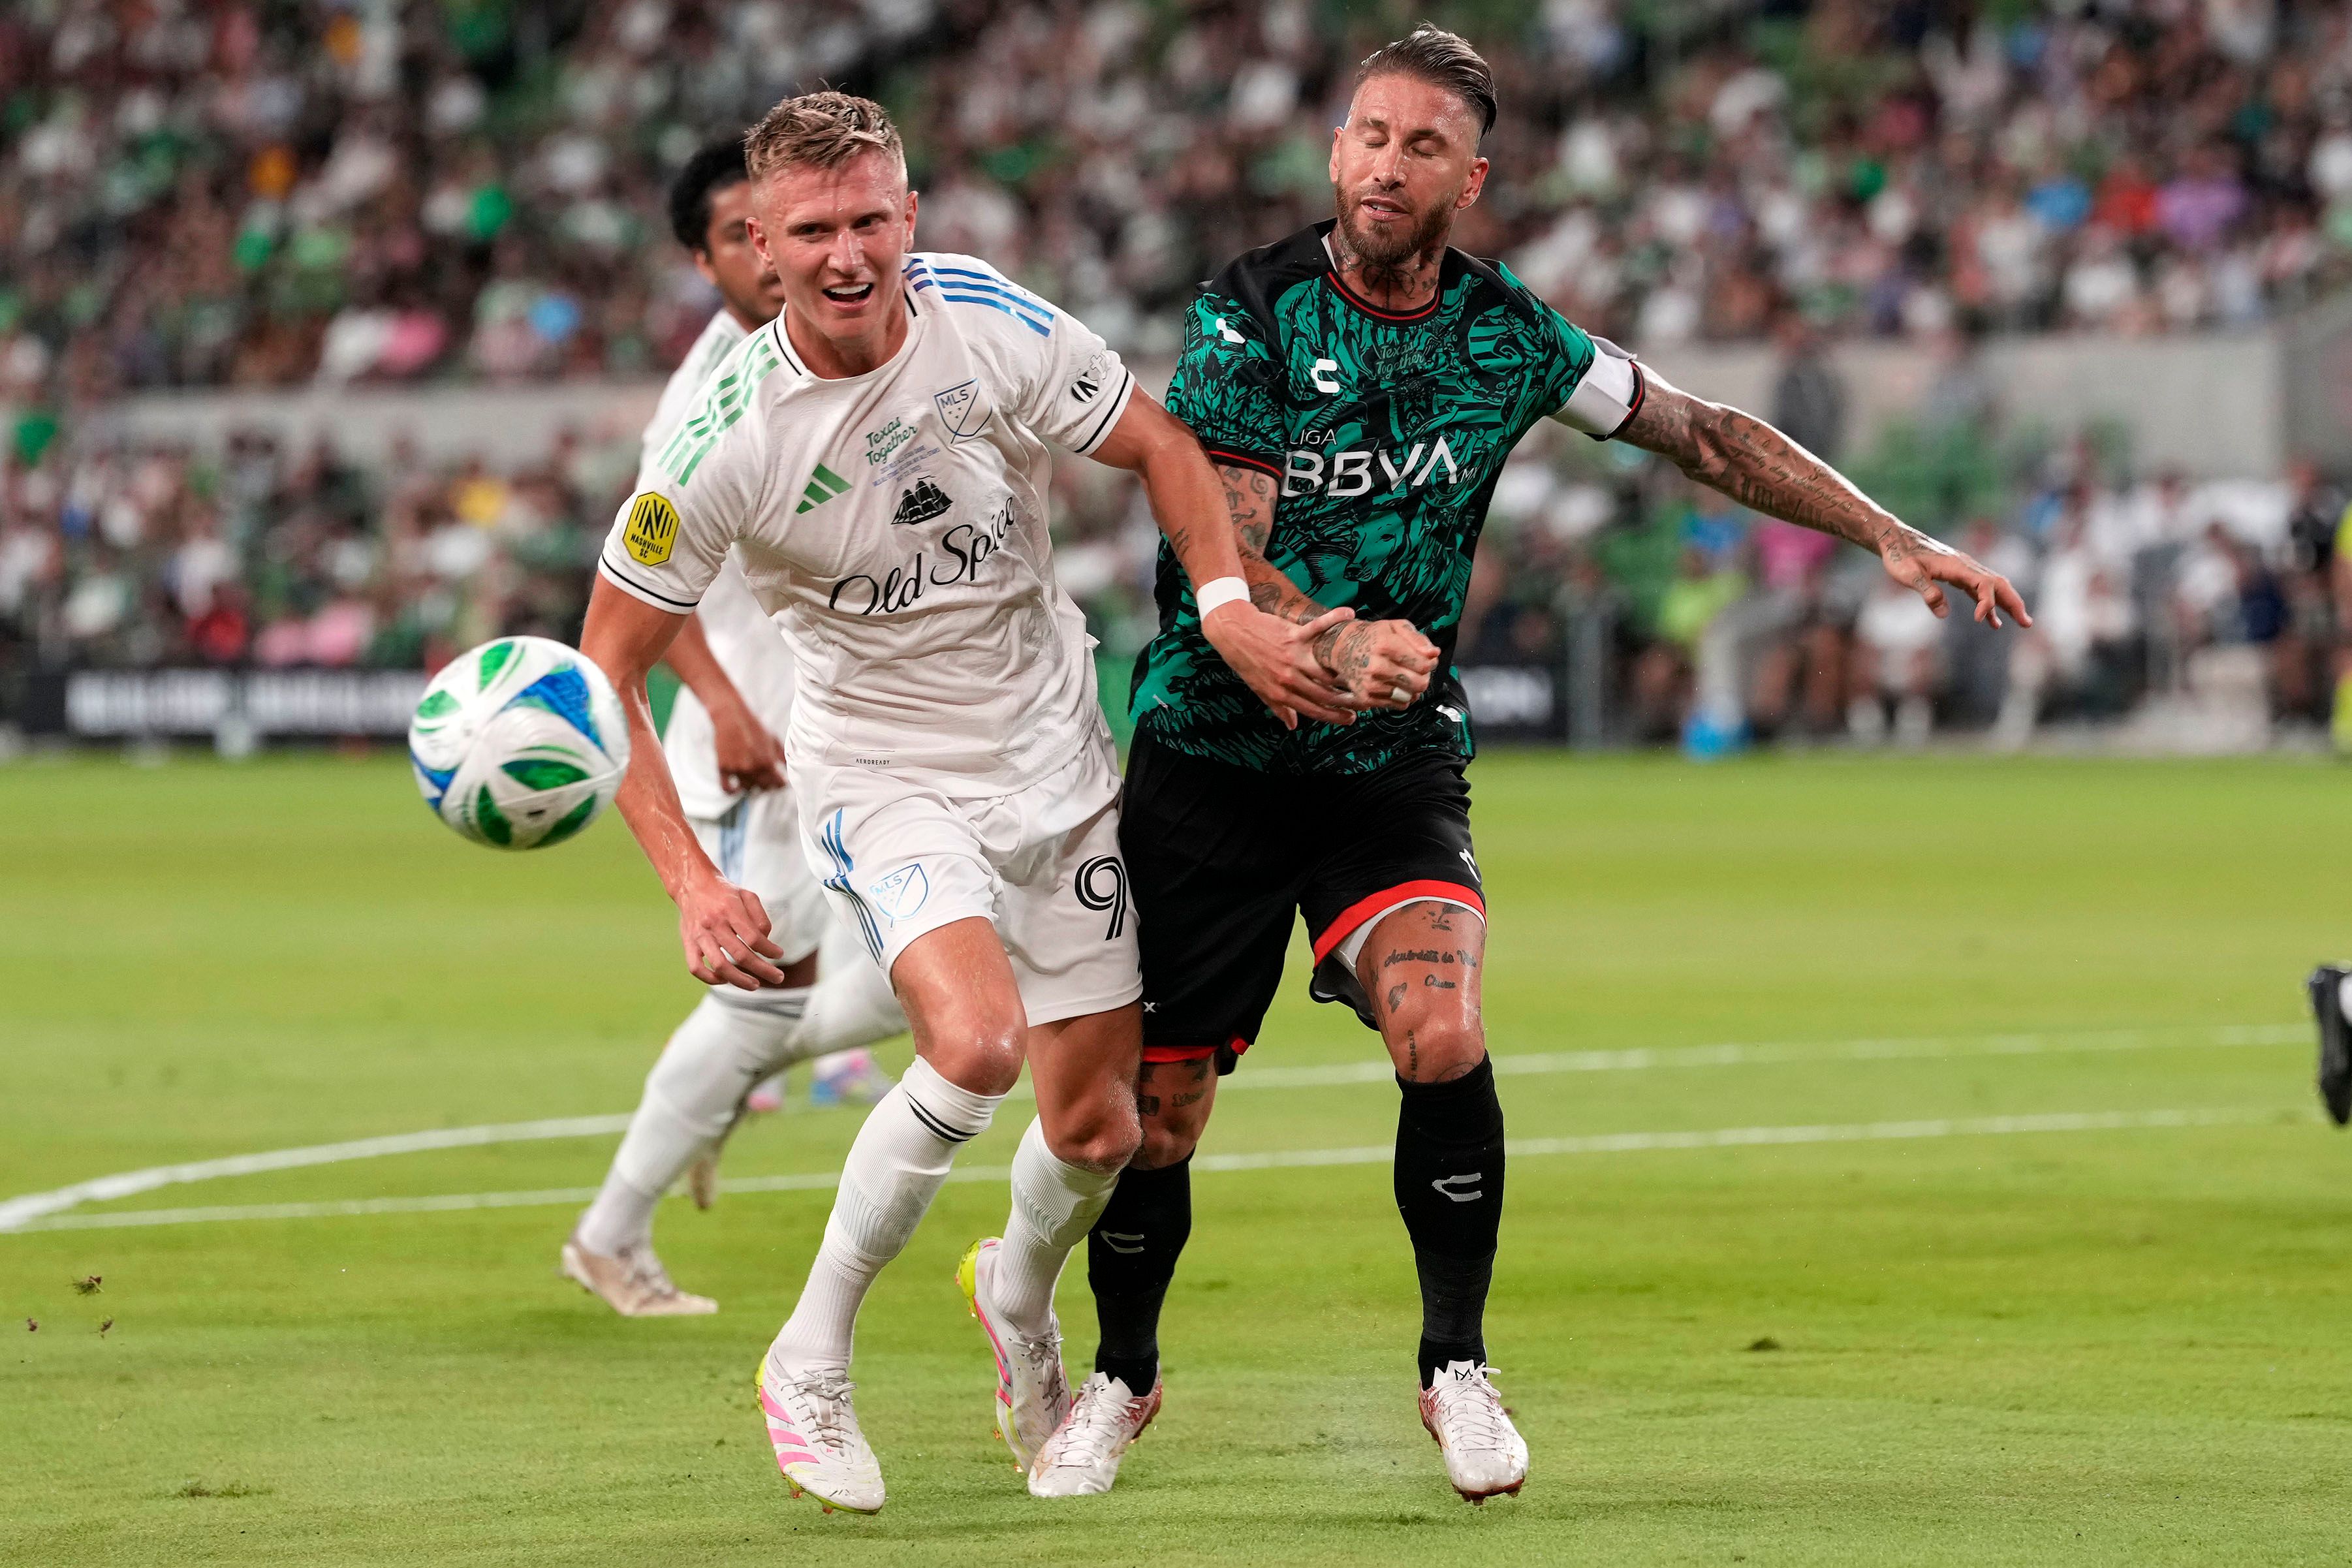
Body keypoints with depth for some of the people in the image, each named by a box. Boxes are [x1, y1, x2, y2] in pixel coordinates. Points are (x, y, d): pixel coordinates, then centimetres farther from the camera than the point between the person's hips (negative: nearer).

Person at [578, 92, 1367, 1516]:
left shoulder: (996, 326, -16)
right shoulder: (726, 438, -21)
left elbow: (1160, 446, 2)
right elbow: (609, 666, -14)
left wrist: (1227, 603, -15)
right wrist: (694, 884, -23)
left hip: (1057, 757, 3)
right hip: (882, 776, -3)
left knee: (1097, 1126, 5)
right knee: (974, 1041, -30)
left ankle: (1020, 1295, 42)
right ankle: (810, 1365, -12)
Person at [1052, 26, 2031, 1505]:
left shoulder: (1507, 335, 0)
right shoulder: (1250, 314, -10)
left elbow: (1708, 434, 13)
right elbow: (1227, 551, -17)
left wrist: (1896, 540, 8)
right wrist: (1330, 645, -38)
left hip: (1396, 768, 1)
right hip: (1212, 756, -1)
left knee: (1440, 1030, -26)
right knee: (1155, 1108, 2)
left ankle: (1456, 1365, -7)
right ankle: (1122, 1373, 31)